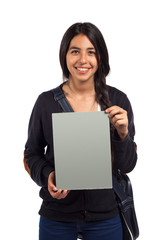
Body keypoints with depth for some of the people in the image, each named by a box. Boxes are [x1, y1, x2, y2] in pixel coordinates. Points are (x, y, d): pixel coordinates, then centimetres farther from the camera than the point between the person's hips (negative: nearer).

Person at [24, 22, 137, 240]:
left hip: (105, 216, 1)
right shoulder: (46, 102, -8)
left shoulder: (118, 101, -6)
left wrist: (123, 133, -20)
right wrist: (47, 176, -16)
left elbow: (127, 166, -3)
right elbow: (32, 155, 3)